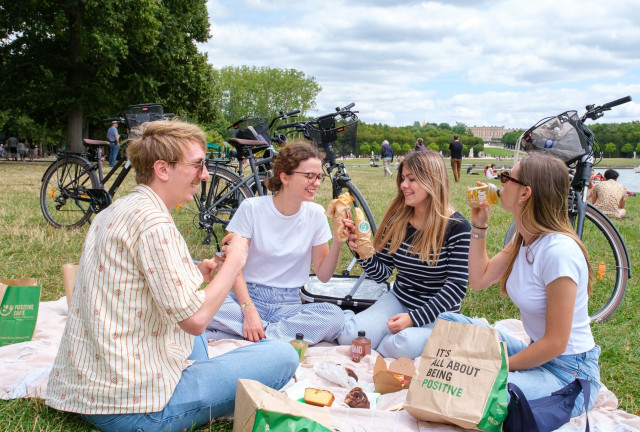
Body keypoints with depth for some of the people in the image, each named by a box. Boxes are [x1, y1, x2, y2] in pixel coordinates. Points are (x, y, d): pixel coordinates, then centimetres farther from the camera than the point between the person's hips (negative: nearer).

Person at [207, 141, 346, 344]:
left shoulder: (315, 214, 2)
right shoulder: (251, 208, -6)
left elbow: (323, 275, 5)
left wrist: (338, 242, -13)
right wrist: (249, 310, -23)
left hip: (288, 304, 3)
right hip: (249, 296, -2)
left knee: (335, 316, -30)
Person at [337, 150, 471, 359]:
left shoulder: (457, 227, -14)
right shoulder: (397, 220, 0)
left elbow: (456, 287, -16)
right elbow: (380, 273, 5)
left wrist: (414, 318, -23)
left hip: (438, 312, -4)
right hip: (398, 300, 4)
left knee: (401, 347, -34)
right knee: (348, 335, -20)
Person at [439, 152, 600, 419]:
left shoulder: (559, 251, -26)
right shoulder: (523, 240, 1)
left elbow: (555, 343, -23)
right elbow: (478, 280, 10)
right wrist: (479, 224, 5)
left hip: (568, 373, -8)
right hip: (536, 353, 8)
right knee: (448, 321, 4)